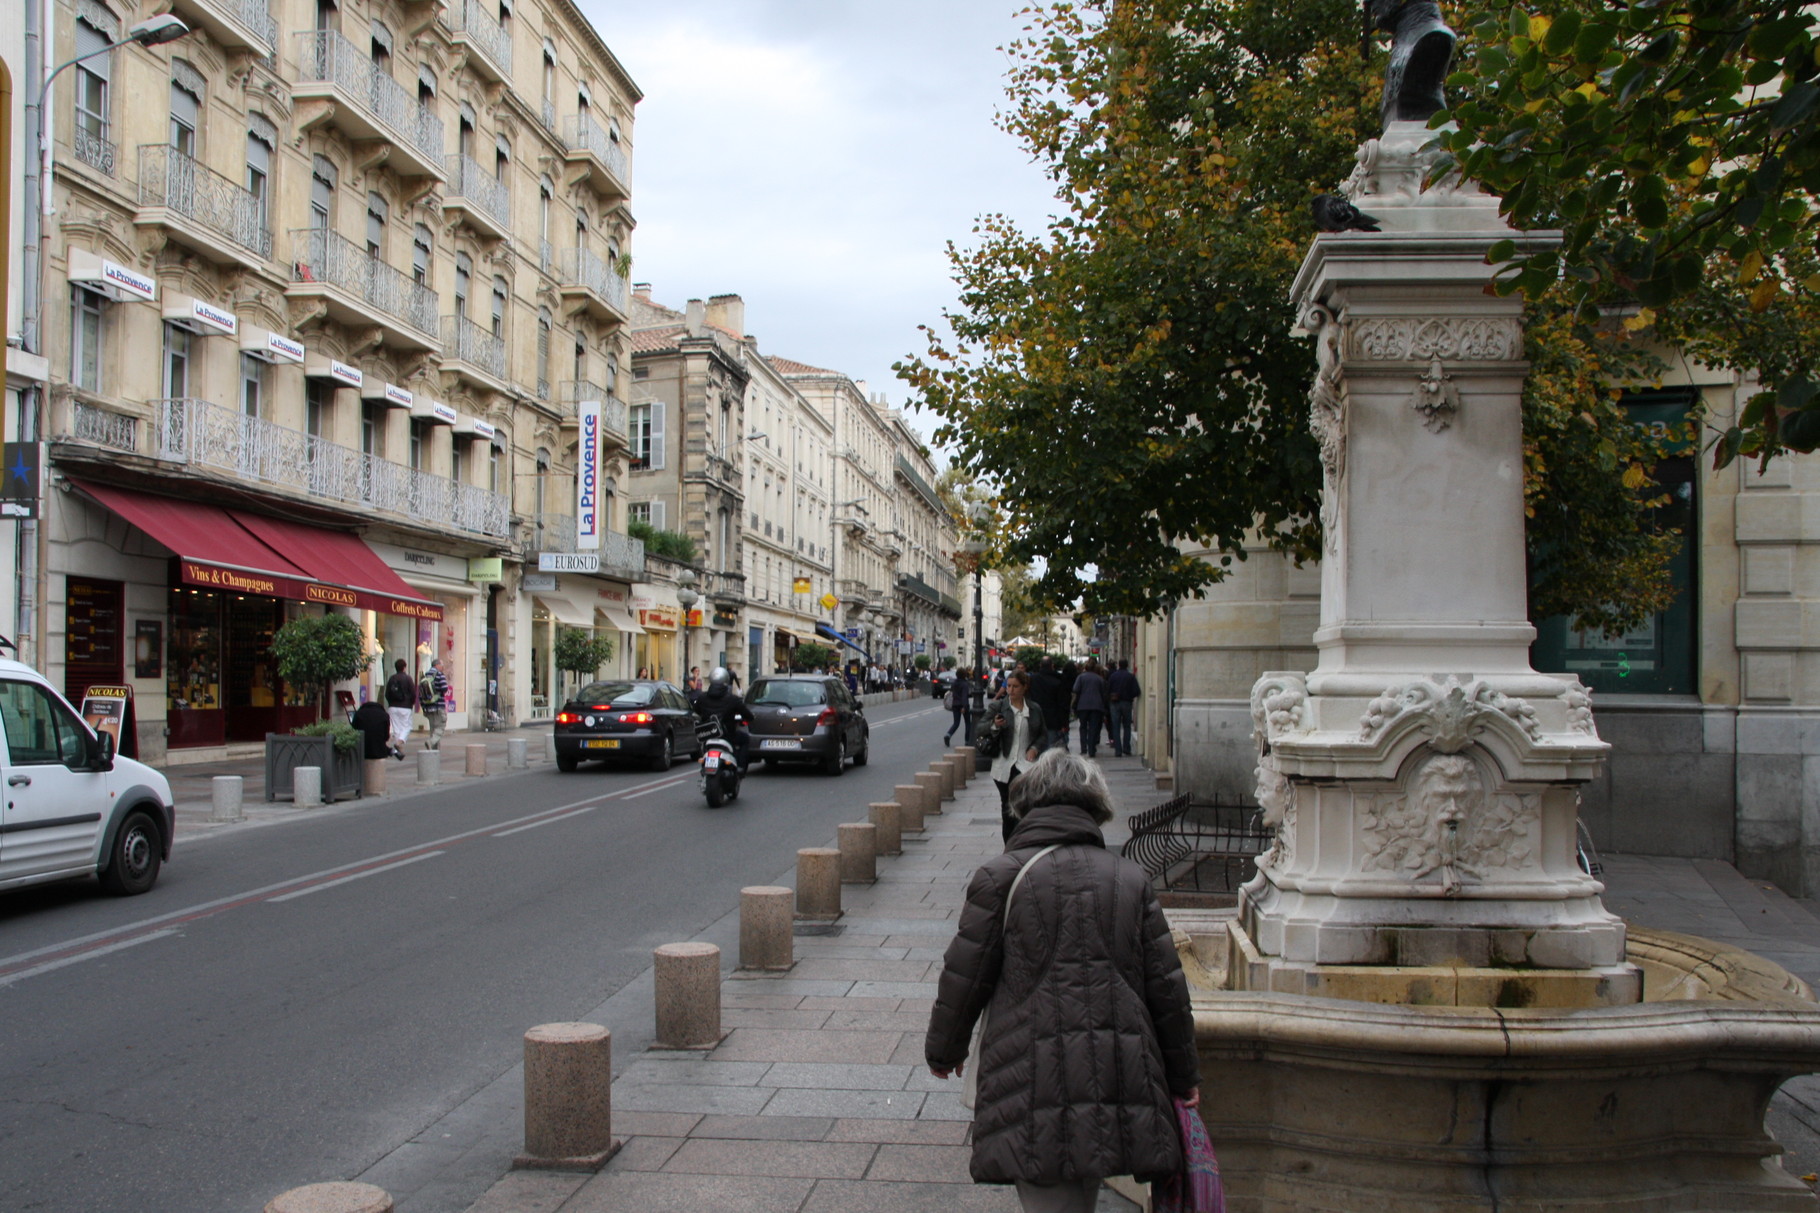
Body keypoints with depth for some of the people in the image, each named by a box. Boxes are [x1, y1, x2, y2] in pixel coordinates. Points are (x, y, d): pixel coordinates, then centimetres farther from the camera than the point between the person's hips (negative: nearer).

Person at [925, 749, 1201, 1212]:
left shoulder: (1000, 876, -3)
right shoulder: (1131, 879, 7)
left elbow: (964, 978, 0)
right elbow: (1166, 986, 9)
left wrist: (943, 1052, 17)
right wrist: (1184, 1077, 21)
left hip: (1034, 1083, -4)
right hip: (1119, 1084, 4)